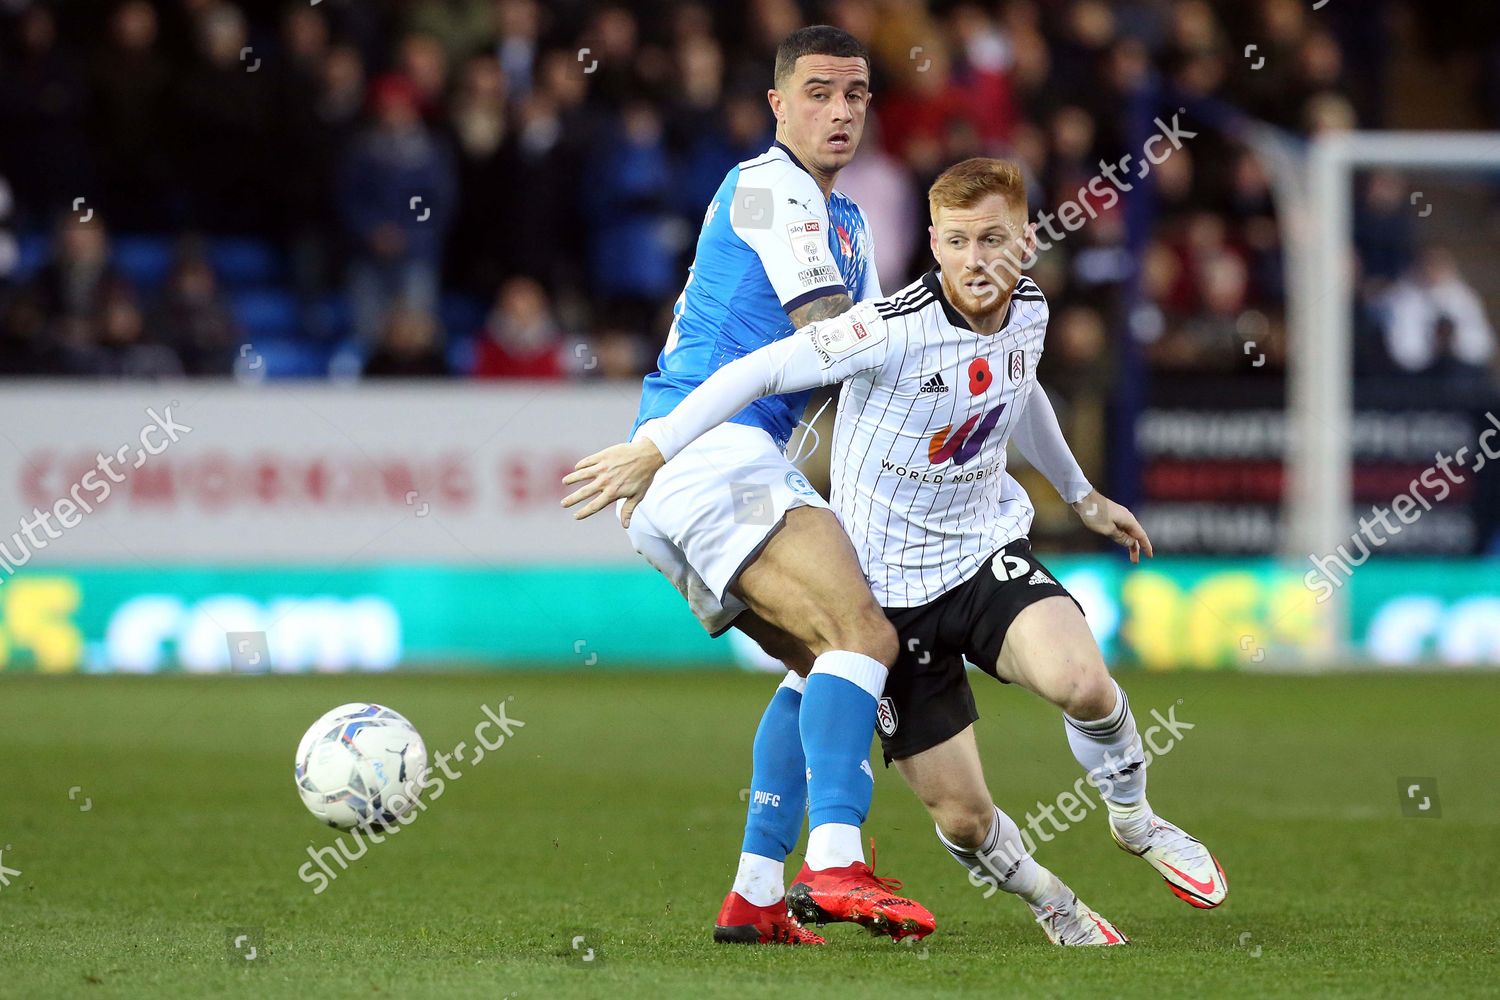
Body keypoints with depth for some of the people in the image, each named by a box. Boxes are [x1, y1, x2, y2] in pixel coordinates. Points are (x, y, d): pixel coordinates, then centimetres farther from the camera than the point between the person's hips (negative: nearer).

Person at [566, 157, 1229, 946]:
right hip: (892, 590, -3)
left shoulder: (1028, 311, -2)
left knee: (1080, 682, -29)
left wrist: (1082, 495, 34)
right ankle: (1048, 903, 29)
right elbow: (759, 372, -18)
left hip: (989, 553, 3)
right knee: (962, 817, -6)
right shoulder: (893, 328, -23)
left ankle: (1133, 815, 2)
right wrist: (654, 449, -17)